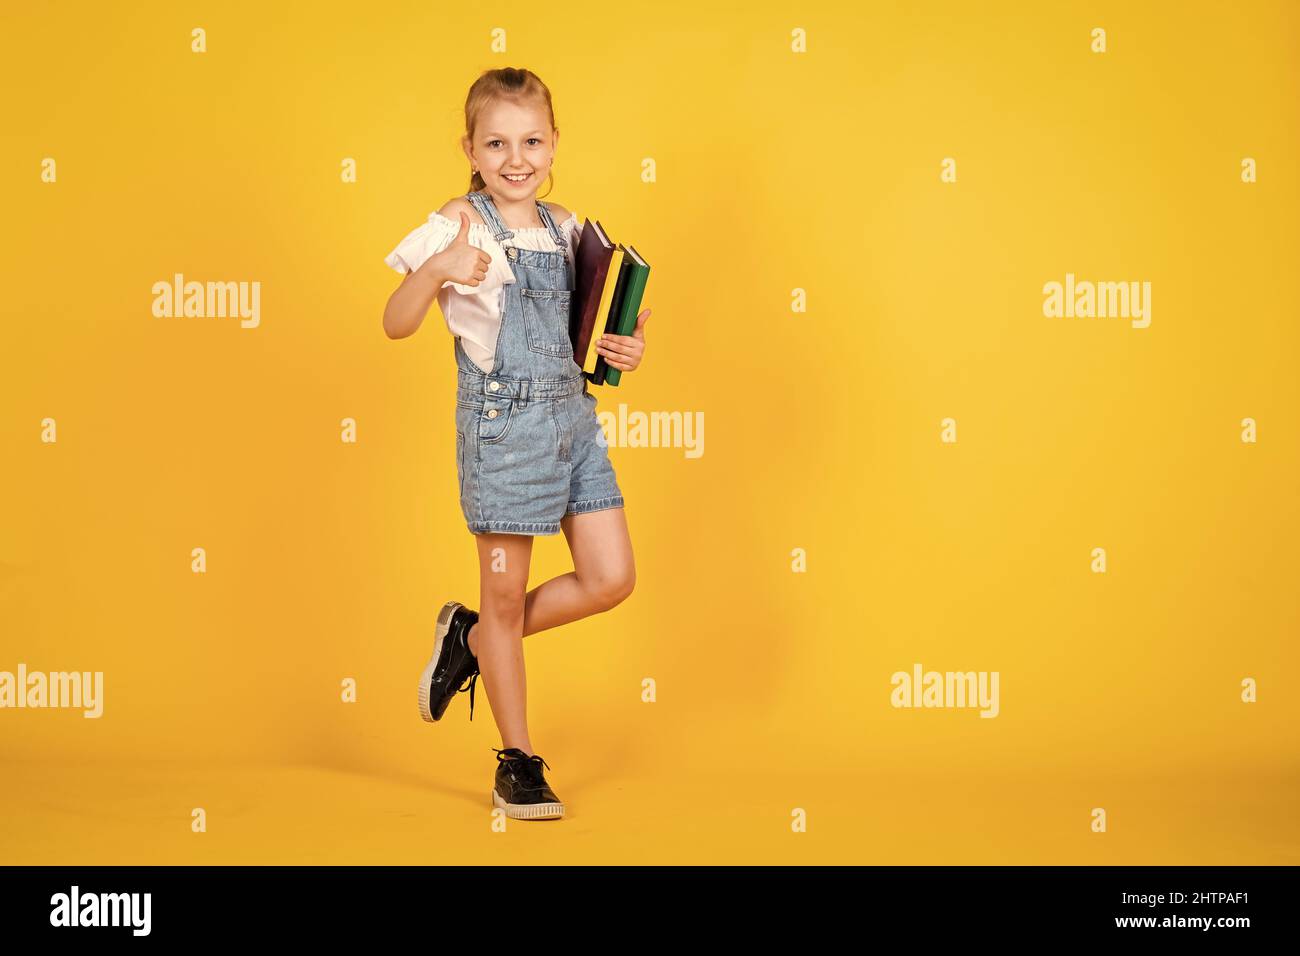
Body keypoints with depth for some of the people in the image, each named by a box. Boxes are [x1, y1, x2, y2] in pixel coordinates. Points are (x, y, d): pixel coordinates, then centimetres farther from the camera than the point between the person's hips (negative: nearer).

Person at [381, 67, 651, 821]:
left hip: (575, 416, 6)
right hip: (504, 421, -6)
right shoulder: (461, 224, -8)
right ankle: (518, 762, 17)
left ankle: (471, 638, 27)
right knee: (507, 592, 3)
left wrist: (626, 348, 2)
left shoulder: (565, 227, 10)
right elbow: (396, 325, -13)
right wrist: (435, 271, -31)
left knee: (612, 579, 6)